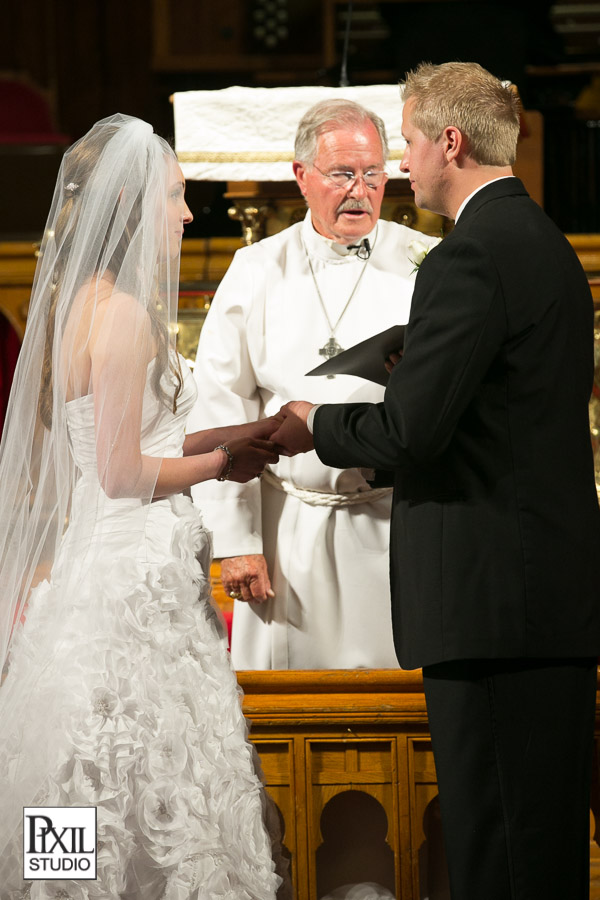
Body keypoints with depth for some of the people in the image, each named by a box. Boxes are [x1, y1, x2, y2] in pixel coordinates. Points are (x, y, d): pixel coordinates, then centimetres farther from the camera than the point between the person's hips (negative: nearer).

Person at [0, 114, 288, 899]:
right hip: (137, 572, -10)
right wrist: (216, 463, -4)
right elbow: (121, 472, -19)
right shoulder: (122, 313, -16)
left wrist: (234, 437, 15)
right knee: (146, 784, -5)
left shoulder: (79, 302, 12)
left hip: (97, 563, 10)